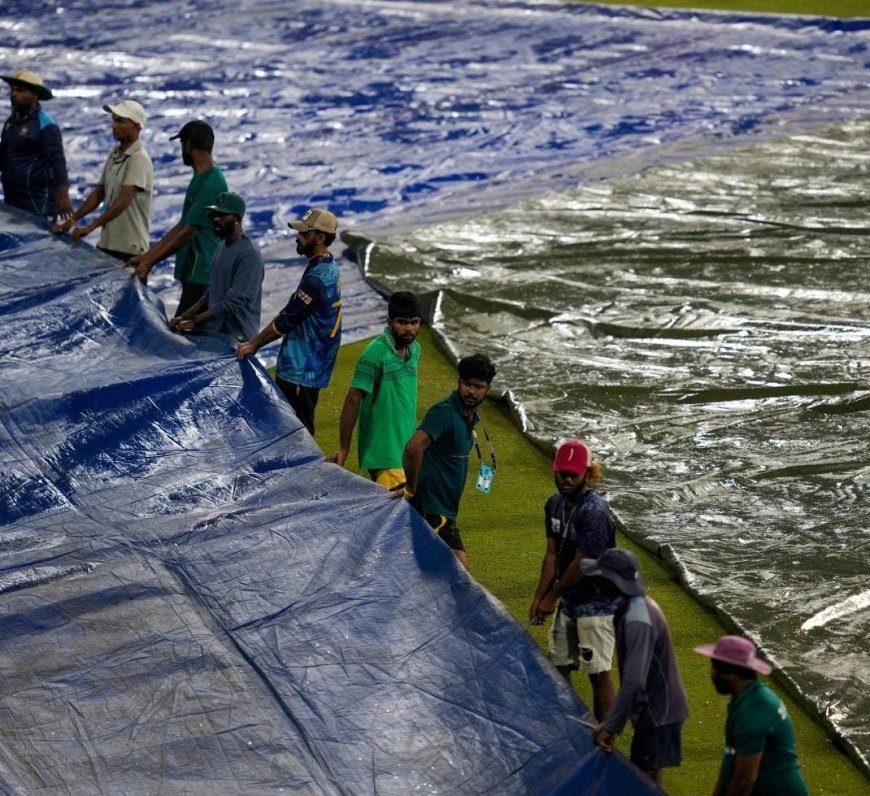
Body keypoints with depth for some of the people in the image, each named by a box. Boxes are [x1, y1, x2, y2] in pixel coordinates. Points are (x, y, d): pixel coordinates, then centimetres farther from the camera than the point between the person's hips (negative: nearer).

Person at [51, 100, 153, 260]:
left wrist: (91, 227, -30)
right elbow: (98, 194, 16)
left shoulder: (139, 159, -14)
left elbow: (124, 200, -24)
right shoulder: (114, 155, 12)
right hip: (107, 243, 8)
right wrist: (71, 220, 8)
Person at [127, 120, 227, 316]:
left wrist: (149, 263, -14)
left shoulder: (210, 182, -18)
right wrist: (147, 255, 16)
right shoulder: (201, 178, 16)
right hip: (194, 272, 10)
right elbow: (182, 226, 20)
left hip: (201, 276, -10)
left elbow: (188, 232, -18)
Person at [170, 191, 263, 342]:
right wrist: (185, 316, 11)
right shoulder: (222, 246, 14)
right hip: (214, 331, 9)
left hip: (236, 337, -9)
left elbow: (234, 302, -22)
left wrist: (195, 321, -20)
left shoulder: (249, 255, -17)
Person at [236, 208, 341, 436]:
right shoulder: (328, 267, 9)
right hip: (311, 365, 10)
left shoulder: (316, 279, -23)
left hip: (301, 370, -10)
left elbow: (285, 321, -18)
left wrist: (254, 345, -6)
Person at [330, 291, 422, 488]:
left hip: (406, 447, 8)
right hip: (383, 450, -8)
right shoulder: (375, 353, -16)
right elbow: (353, 400, -15)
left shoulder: (414, 349, 9)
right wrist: (343, 449, -13)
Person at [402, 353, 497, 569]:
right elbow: (414, 448, -30)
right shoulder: (445, 412, -17)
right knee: (459, 566, -13)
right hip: (432, 508, -9)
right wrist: (411, 490, -20)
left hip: (444, 508, 9)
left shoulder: (471, 416, 13)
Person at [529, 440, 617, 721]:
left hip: (596, 603, -8)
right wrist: (539, 597, 3)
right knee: (559, 667, 15)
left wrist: (551, 597, -11)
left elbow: (581, 564, -20)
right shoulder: (555, 504, 3)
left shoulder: (594, 511, -23)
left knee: (598, 674, -1)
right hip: (569, 601, 8)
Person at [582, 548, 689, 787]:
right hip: (657, 704, 10)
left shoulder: (637, 621, -30)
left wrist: (611, 726, -31)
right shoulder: (635, 604, 2)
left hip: (657, 709, -10)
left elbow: (634, 681, -34)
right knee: (646, 773, 19)